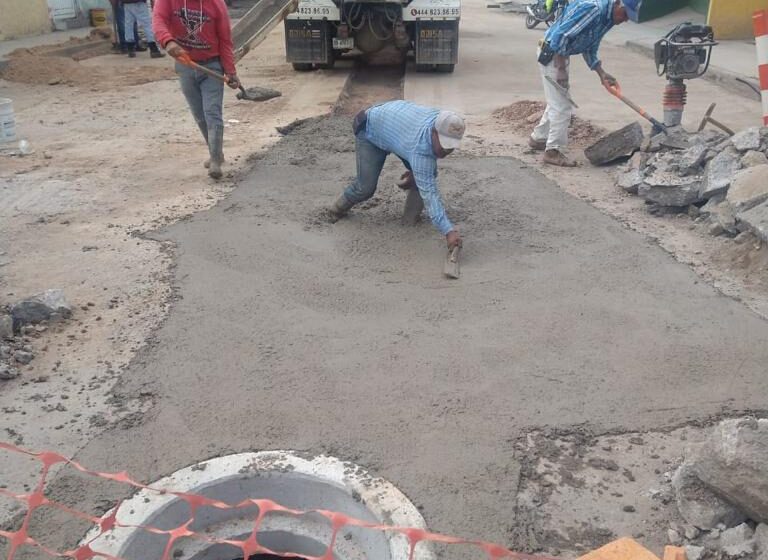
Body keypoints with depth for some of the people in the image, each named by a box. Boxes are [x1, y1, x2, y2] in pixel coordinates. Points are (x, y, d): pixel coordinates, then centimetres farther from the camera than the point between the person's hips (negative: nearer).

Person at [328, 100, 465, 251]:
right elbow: (428, 192, -48)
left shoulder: (444, 122, -24)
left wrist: (415, 171, -1)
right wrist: (448, 231, -54)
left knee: (425, 175, -7)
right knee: (366, 187, -13)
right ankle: (338, 209, 17)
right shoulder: (420, 148, -45)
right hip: (371, 131, -7)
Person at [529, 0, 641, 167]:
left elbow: (590, 48, 13)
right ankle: (553, 151, -1)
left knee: (557, 101, 20)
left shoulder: (608, 19, 6)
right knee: (561, 105, -8)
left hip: (561, 54, 10)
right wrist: (561, 70, -24)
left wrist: (602, 74, 1)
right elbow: (560, 35, -27)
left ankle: (538, 138, 34)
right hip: (551, 54, -10)